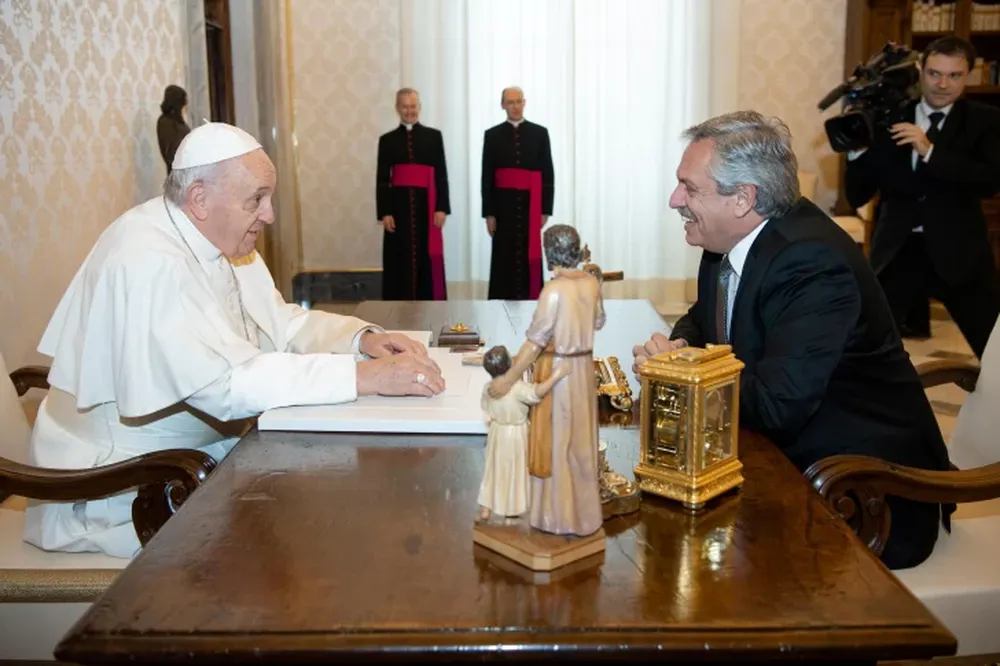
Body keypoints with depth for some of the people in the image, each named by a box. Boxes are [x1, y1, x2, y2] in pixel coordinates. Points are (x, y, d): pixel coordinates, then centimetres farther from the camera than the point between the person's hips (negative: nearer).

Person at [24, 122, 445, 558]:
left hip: (199, 448, 8)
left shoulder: (221, 242, 2)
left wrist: (363, 338, -11)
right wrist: (364, 376, -37)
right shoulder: (148, 261, -27)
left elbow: (283, 324, 7)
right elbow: (226, 382, -35)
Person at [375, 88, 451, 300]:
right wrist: (384, 212, -5)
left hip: (426, 204, 0)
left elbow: (441, 175, 4)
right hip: (399, 205, 0)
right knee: (401, 259, 1)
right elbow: (382, 180, 5)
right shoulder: (387, 140, 8)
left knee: (427, 257, 1)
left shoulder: (433, 136, 8)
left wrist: (441, 208, -5)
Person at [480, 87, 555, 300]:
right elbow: (487, 176, 3)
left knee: (529, 256, 1)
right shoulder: (492, 135, 6)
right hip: (503, 204, 0)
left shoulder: (539, 133, 6)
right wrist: (488, 213, -2)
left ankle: (531, 300, 7)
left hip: (531, 204, 0)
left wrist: (545, 209, -2)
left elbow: (548, 173, 4)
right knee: (504, 257, 0)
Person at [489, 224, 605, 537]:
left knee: (556, 444, 5)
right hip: (583, 368, 7)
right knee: (580, 442, 17)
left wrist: (508, 379, -18)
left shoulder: (554, 290, -22)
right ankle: (583, 511, 29)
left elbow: (536, 341, -22)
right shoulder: (592, 283, -1)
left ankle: (559, 516, 14)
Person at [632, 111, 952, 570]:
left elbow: (777, 406, -31)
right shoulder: (732, 241, 0)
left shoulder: (812, 263, -26)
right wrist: (678, 348, -8)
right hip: (794, 461, 8)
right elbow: (702, 321, 16)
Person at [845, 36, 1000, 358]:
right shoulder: (889, 119, 3)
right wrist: (856, 148, -14)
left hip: (958, 251, 0)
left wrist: (930, 151, -21)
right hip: (897, 251, 1)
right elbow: (857, 197, 2)